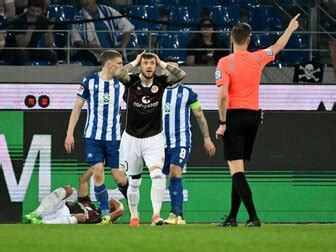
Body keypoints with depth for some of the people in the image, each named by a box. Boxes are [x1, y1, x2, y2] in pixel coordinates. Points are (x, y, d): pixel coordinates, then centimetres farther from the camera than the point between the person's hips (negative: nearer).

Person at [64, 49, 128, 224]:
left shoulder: (121, 83, 3)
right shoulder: (90, 81, -2)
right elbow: (77, 107, 4)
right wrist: (70, 134, 1)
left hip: (114, 137, 1)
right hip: (93, 136, -1)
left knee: (120, 178, -2)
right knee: (98, 173, -13)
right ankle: (105, 214, -1)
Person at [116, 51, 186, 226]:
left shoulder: (160, 82, -4)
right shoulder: (132, 81, -8)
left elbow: (181, 74, -17)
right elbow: (120, 74, -29)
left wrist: (161, 63, -11)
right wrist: (135, 62, -16)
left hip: (153, 139, 0)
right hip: (131, 138, 0)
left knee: (157, 175, -22)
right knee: (134, 182, 10)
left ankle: (156, 215, -25)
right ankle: (134, 215, 30)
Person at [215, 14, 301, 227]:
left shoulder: (225, 62, -9)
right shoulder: (257, 59, 4)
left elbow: (223, 95, -17)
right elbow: (278, 47, 24)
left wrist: (222, 123, -10)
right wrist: (291, 28, 41)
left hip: (234, 116, -5)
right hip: (253, 117, 5)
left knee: (236, 170, -8)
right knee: (239, 170, 13)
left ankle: (253, 216, -19)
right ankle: (232, 217, 17)